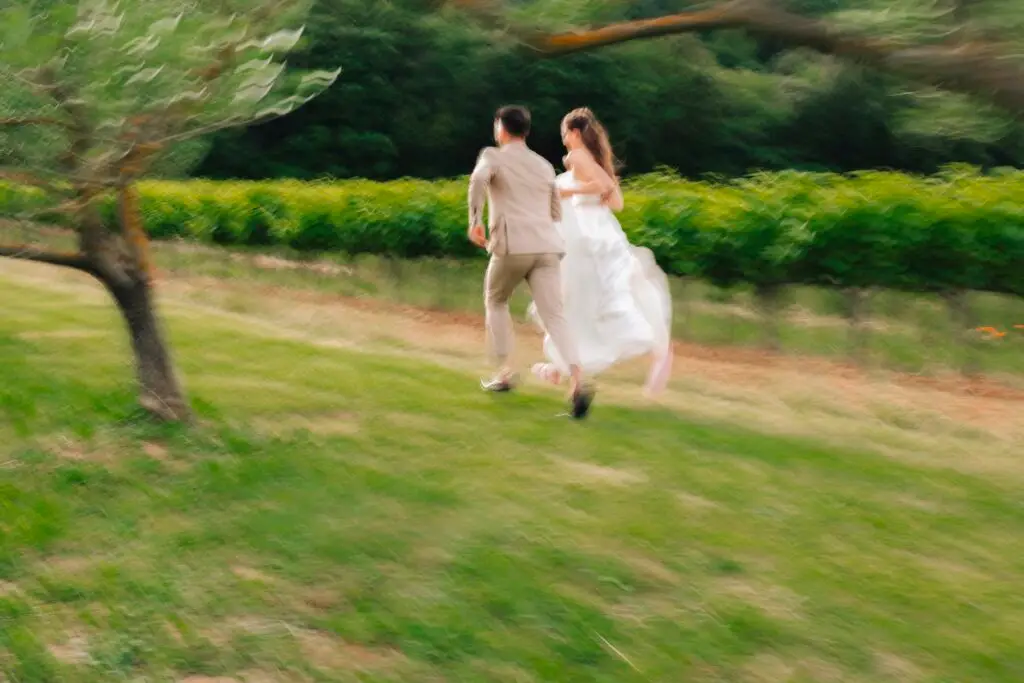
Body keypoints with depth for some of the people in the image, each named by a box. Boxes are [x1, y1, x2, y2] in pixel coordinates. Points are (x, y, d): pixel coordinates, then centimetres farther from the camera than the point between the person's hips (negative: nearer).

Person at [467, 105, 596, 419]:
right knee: (553, 316, -5)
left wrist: (475, 221, -10)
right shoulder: (544, 165, 25)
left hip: (512, 245, -3)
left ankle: (506, 371, 20)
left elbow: (478, 179, -14)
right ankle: (577, 379, -26)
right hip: (547, 247, 4)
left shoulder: (493, 156, 10)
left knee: (496, 302, 23)